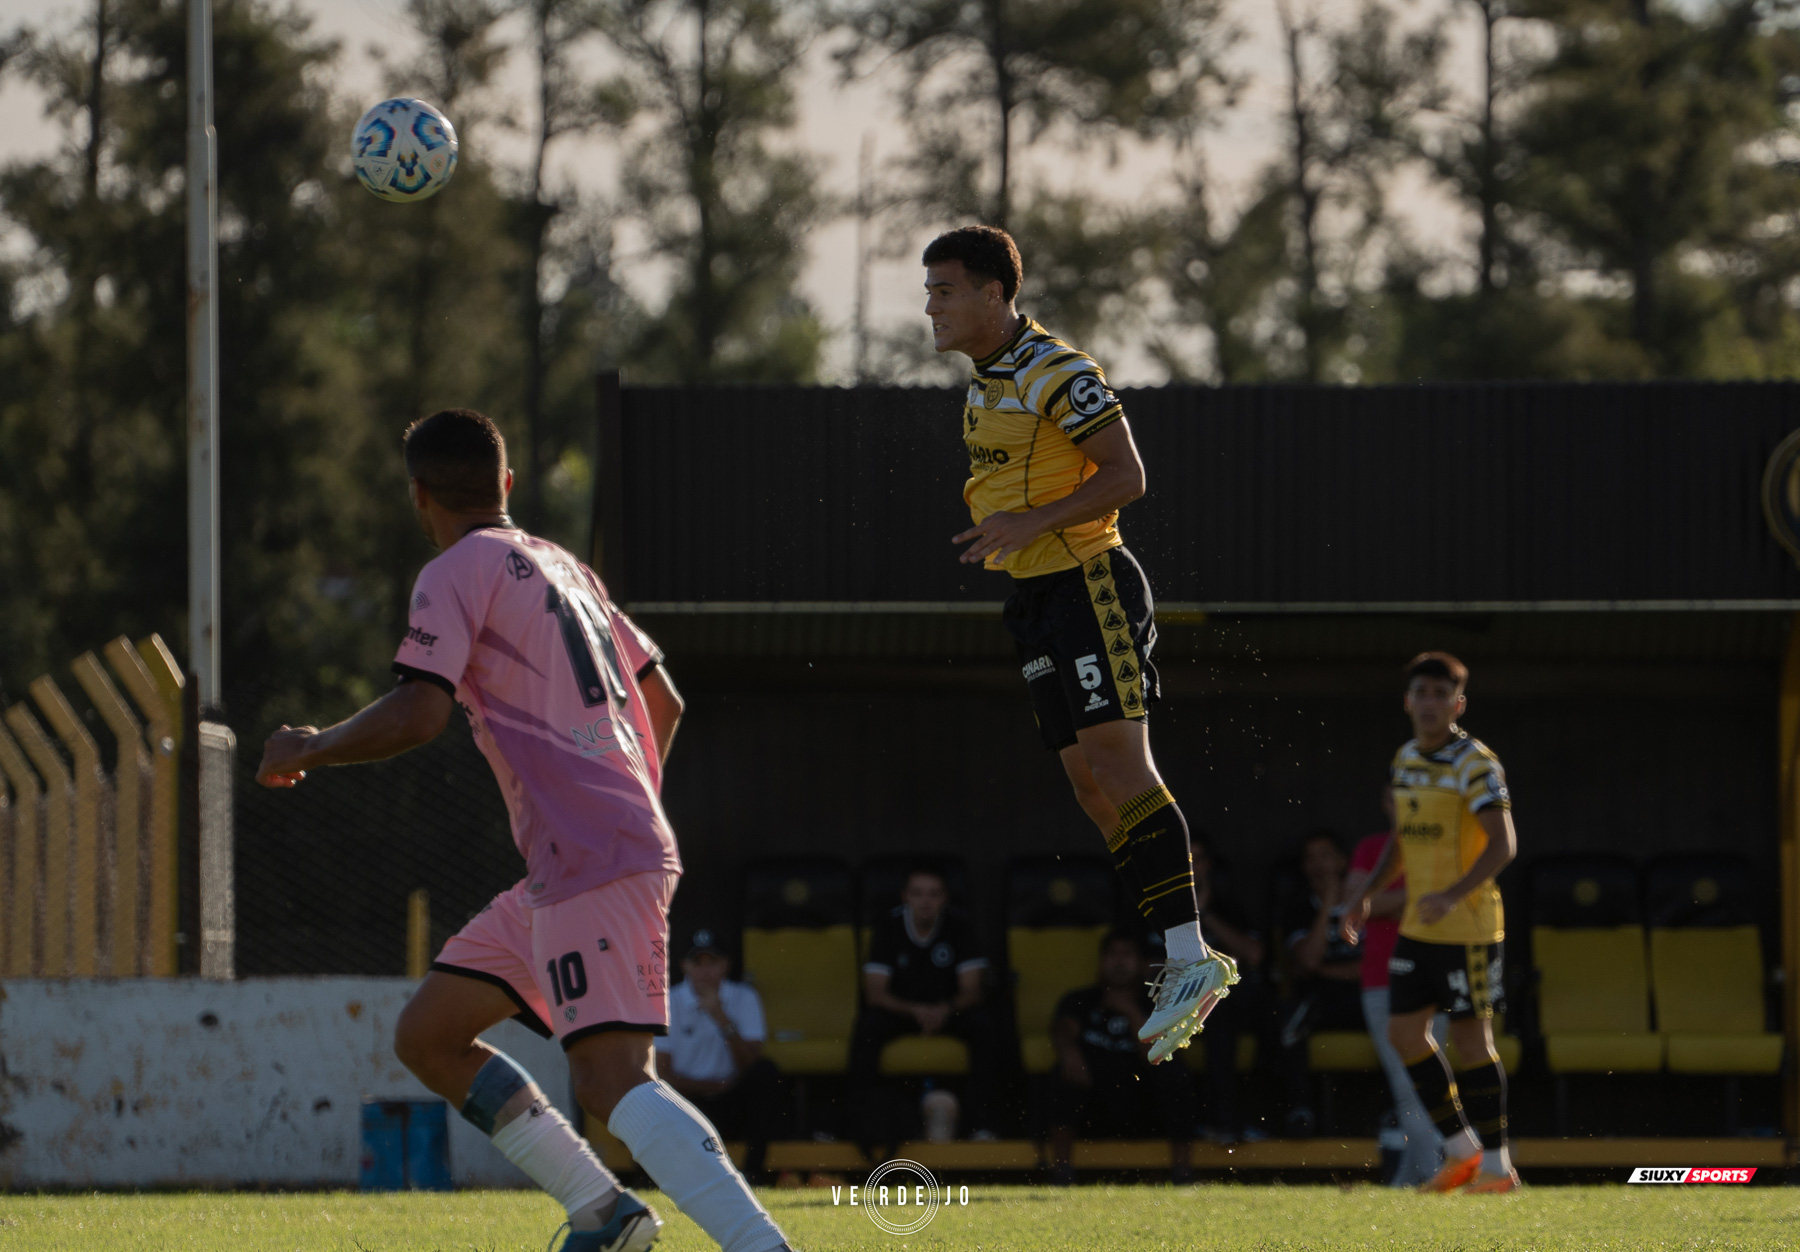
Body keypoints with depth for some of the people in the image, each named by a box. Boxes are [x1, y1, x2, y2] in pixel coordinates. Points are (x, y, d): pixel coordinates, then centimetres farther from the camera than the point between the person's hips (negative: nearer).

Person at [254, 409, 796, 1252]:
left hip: (591, 863, -9)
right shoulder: (560, 567, 22)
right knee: (426, 1035, 14)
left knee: (611, 1079, -22)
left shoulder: (457, 573, -4)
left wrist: (307, 751, 1)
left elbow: (418, 714, -16)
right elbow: (663, 702, 27)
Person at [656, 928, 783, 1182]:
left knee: (766, 1072, -29)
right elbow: (663, 1075, -6)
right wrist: (715, 1086, -13)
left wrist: (723, 1020, -23)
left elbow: (750, 1066, -11)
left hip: (732, 1105, 2)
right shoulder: (669, 1003, -2)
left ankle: (752, 1174, -23)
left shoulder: (743, 999, 1)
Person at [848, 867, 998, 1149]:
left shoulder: (958, 928, -9)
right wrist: (915, 1010, -32)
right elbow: (875, 993, -14)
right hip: (898, 1008, -1)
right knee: (867, 1027, -33)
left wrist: (946, 1010, -33)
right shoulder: (888, 929, -9)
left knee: (983, 1026, -30)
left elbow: (971, 992, -10)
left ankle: (980, 1122, -26)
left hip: (947, 1009, 1)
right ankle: (863, 1123, -31)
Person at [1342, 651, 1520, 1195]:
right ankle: (1461, 1149, 15)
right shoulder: (1405, 761, 11)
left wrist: (1454, 895, -31)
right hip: (1417, 926, 8)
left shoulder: (1475, 764, -13)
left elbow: (1503, 844, -20)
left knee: (1470, 1037, -4)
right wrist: (1368, 894, 11)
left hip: (1468, 925, -8)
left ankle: (1495, 1164, 5)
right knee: (1404, 1030, 4)